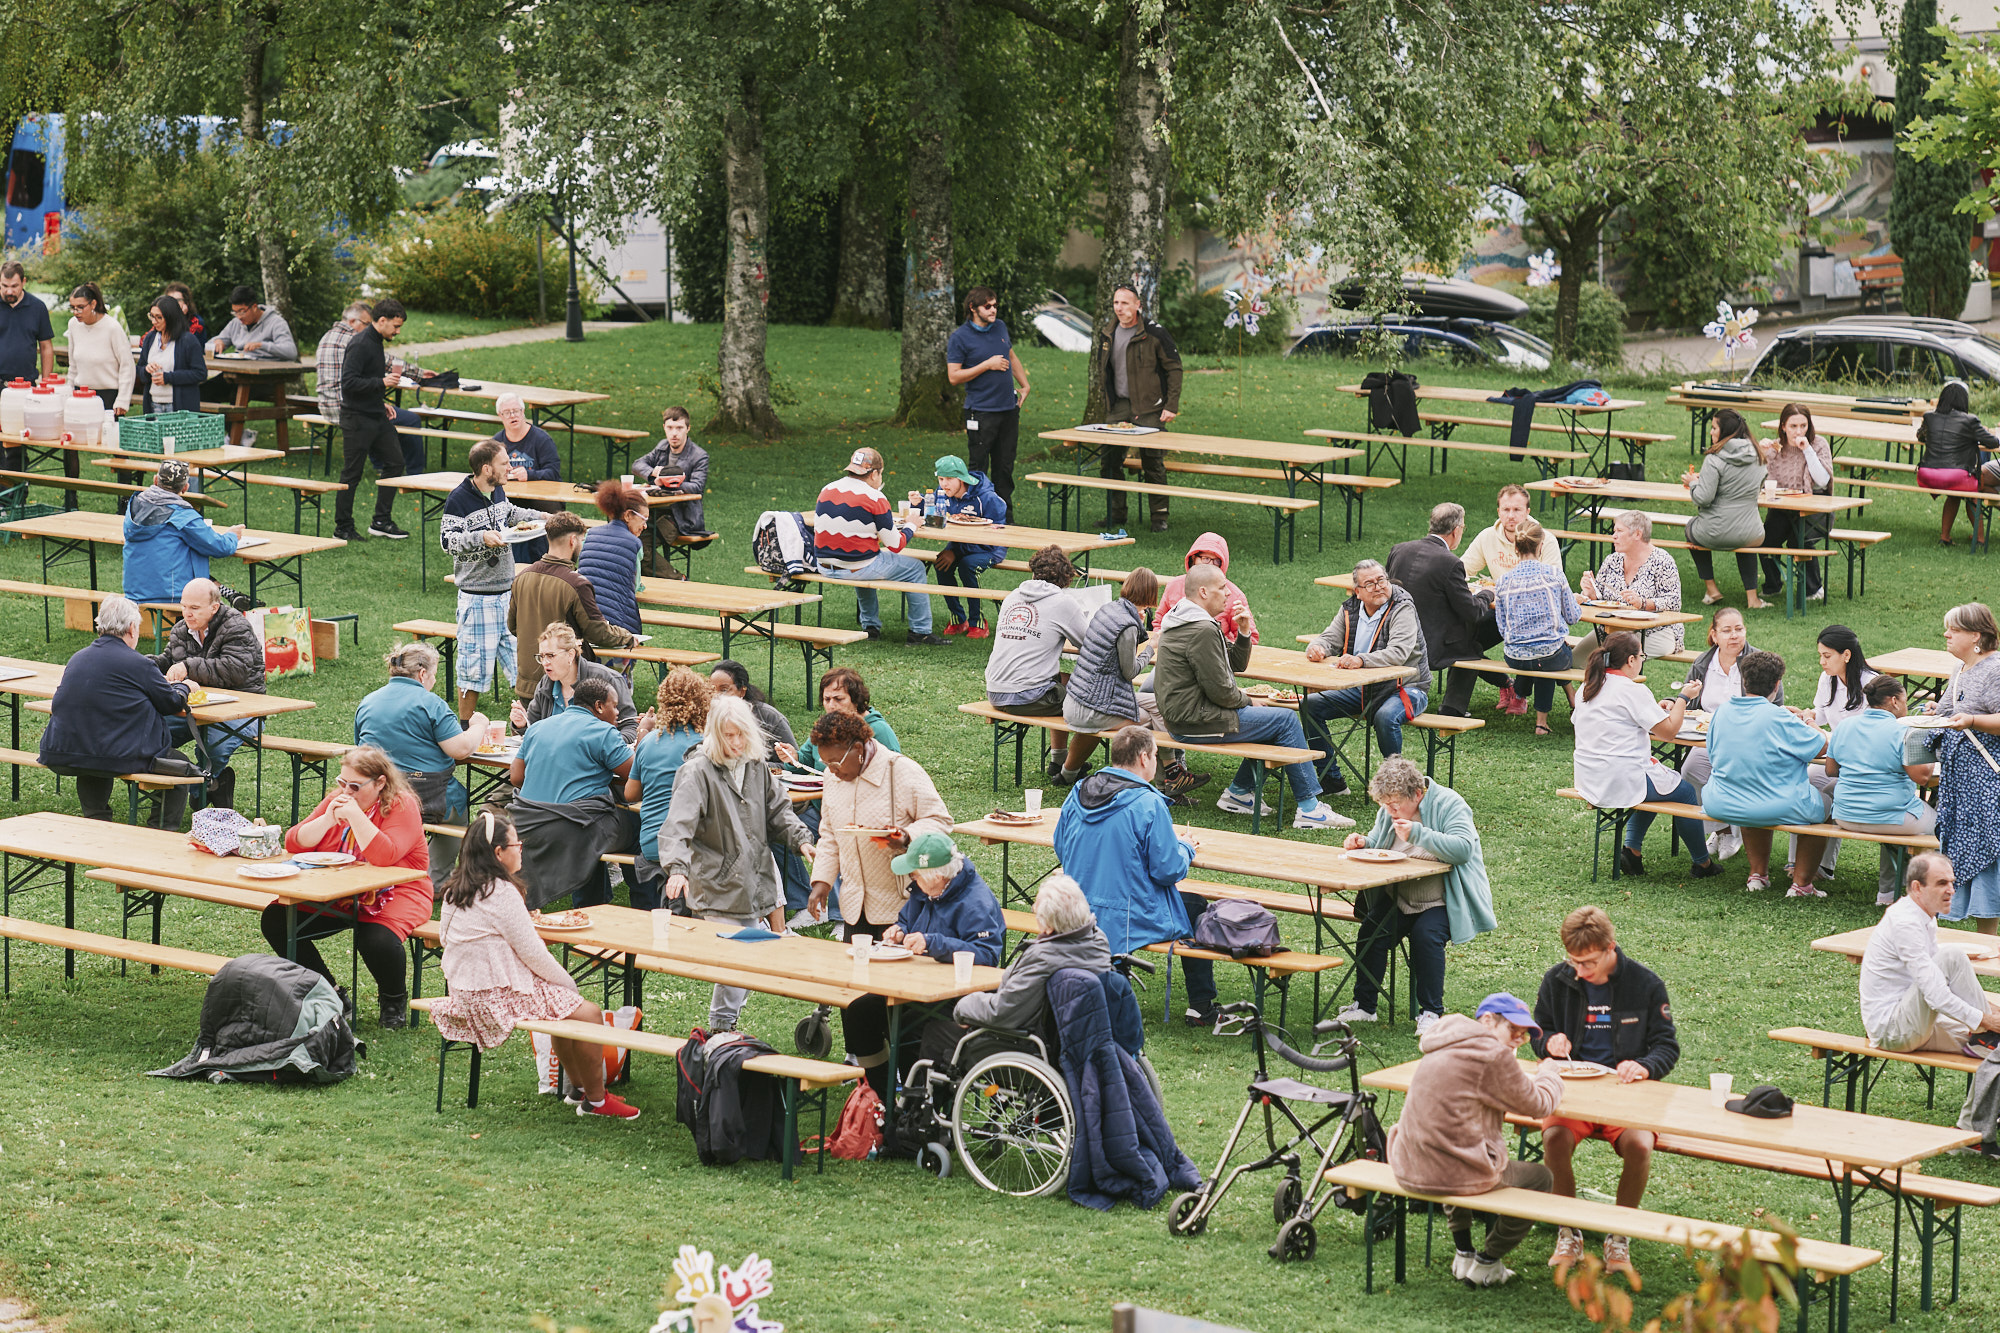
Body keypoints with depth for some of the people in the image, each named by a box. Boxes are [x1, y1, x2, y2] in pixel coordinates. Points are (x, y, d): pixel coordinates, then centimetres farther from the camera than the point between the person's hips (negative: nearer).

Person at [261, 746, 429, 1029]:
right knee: (275, 920, -10)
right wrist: (327, 820, -17)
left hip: (394, 897, -6)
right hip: (336, 897, 6)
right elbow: (294, 842, -2)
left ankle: (394, 1000, -1)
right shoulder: (336, 799, 4)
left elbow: (384, 856, -29)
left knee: (377, 941, -37)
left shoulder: (402, 806, -13)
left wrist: (355, 815, -29)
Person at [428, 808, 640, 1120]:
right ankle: (596, 1100, 4)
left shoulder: (456, 890, 7)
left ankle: (579, 1086, 34)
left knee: (567, 1006, 26)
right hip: (498, 996, -10)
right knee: (589, 1013, -6)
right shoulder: (501, 892, -20)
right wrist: (570, 985, -1)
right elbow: (532, 952, -17)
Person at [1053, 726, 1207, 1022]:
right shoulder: (1148, 805, -20)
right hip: (1129, 922, -6)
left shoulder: (1077, 795, 0)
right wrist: (1185, 847, 7)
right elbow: (1168, 871, -17)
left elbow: (1061, 851, 13)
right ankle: (1202, 1006, 27)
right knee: (1198, 909, 21)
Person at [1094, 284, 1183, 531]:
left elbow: (1174, 368, -5)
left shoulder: (1154, 333, -8)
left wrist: (1171, 406, -11)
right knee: (1109, 461, 4)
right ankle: (1116, 515, 16)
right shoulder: (1108, 336, 10)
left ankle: (1160, 517, 3)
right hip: (1117, 407, 6)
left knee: (1153, 462, -5)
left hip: (1148, 408, -6)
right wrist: (1107, 403, 16)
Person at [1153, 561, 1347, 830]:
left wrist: (1244, 632, 2)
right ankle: (1309, 807, -6)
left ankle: (1240, 792, 21)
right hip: (1196, 720, -11)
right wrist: (1244, 699, -2)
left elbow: (1237, 664, 19)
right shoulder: (1202, 631, -21)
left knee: (1278, 719, 21)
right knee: (1286, 720, -6)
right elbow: (1220, 690, -22)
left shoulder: (1187, 622, 14)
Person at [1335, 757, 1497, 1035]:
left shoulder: (1449, 804, -12)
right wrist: (1364, 842, -2)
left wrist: (1418, 834, -32)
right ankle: (1363, 1005, -8)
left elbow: (1463, 849, -26)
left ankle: (1431, 1012, -17)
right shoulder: (1390, 811, 7)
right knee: (1372, 931, -20)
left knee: (1426, 935, -30)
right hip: (1397, 898, 5)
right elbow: (1378, 840, 24)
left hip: (1441, 901, -5)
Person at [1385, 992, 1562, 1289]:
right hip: (1454, 1176, -8)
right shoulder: (1492, 1055, -15)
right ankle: (1486, 1262, 22)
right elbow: (1539, 1105, -3)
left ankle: (1463, 1253, 42)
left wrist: (1537, 1078, 19)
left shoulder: (1442, 1049, 13)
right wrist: (1549, 1075, 18)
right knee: (1541, 1178, 16)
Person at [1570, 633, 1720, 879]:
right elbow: (1669, 731, -14)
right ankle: (1702, 863, 24)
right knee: (1685, 791, 14)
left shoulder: (1586, 689, 6)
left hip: (1589, 780, 8)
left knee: (1654, 783, 33)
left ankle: (1632, 850, 23)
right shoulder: (1633, 691, -17)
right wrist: (1683, 697, 1)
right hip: (1622, 782, -8)